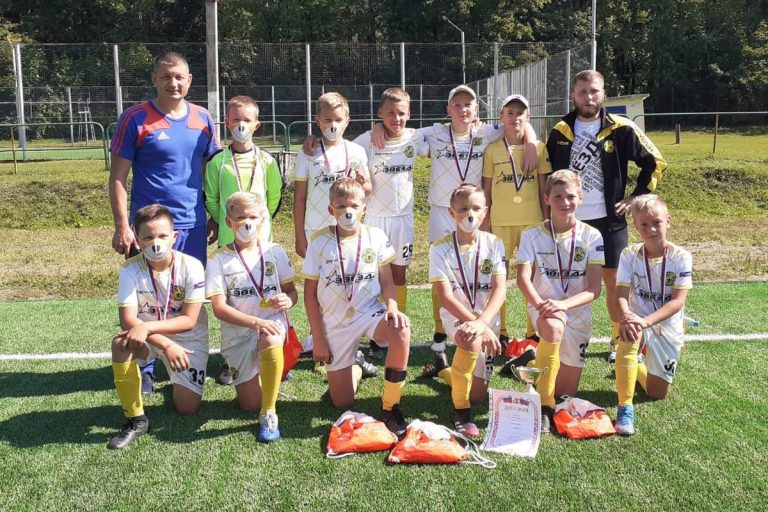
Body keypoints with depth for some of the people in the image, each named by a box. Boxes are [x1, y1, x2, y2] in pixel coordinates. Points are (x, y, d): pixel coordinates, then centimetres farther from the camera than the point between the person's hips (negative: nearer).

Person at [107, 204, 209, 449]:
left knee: (187, 409, -7)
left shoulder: (191, 266, -20)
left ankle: (179, 381, 31)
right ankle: (136, 419, -17)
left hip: (189, 340, -1)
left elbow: (189, 320, -21)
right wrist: (165, 344, -35)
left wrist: (147, 327, -34)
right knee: (121, 343, -33)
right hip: (148, 338, 1)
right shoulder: (131, 269, -17)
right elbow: (128, 321, -24)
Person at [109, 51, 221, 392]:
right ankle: (143, 368, 20)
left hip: (193, 226, 4)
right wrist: (122, 226, -11)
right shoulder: (136, 119, -5)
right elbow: (117, 176, -5)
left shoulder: (203, 119, 7)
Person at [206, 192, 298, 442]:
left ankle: (269, 412, -24)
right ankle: (255, 372, 35)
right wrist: (255, 322, -26)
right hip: (237, 333, 1)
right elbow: (219, 308, -11)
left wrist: (288, 300, -17)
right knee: (250, 404, -1)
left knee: (271, 341, -39)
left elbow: (291, 291, 9)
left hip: (272, 322, 0)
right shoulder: (219, 260, -4)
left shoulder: (274, 252, 1)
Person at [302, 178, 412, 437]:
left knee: (401, 329, -37)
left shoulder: (375, 236, -3)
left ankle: (390, 407, -18)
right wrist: (318, 339, -4)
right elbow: (310, 292, -2)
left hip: (371, 313, 0)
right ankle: (355, 366, 38)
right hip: (336, 323, 0)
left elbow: (387, 281, 0)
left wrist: (392, 307, -22)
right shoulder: (320, 241, -5)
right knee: (342, 403, 2)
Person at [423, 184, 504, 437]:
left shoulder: (494, 244, -7)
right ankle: (461, 410, -19)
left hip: (487, 318, 3)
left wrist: (481, 323, -35)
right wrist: (482, 329, -29)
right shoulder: (440, 248, -13)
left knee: (478, 394, 5)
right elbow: (446, 297, -19)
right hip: (455, 315, -3)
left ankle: (443, 368, 39)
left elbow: (500, 290, -16)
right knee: (471, 341, -39)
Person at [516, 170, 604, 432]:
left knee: (566, 393, 7)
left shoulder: (591, 236, -4)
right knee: (553, 327, -40)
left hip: (578, 313, 2)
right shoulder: (532, 235, -4)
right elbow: (523, 278, -16)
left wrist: (564, 304, -29)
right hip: (542, 308, -2)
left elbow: (594, 289, -10)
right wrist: (539, 304, -36)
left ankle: (536, 363, 40)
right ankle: (544, 407, -28)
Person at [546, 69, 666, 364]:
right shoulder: (560, 131, 2)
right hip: (569, 220, 2)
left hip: (608, 220, -2)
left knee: (613, 281, 7)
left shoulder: (621, 129, -5)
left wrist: (637, 197, -2)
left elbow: (655, 162, 2)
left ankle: (619, 340, 22)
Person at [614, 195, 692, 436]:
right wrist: (626, 316, -39)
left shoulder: (680, 257, -12)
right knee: (629, 337, -40)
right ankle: (625, 407, -31)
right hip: (637, 321, -1)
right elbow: (621, 294, -16)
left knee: (657, 394, 5)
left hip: (668, 327, 1)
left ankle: (635, 367, 39)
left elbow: (678, 301, -19)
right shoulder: (629, 255, -9)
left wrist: (645, 321, -34)